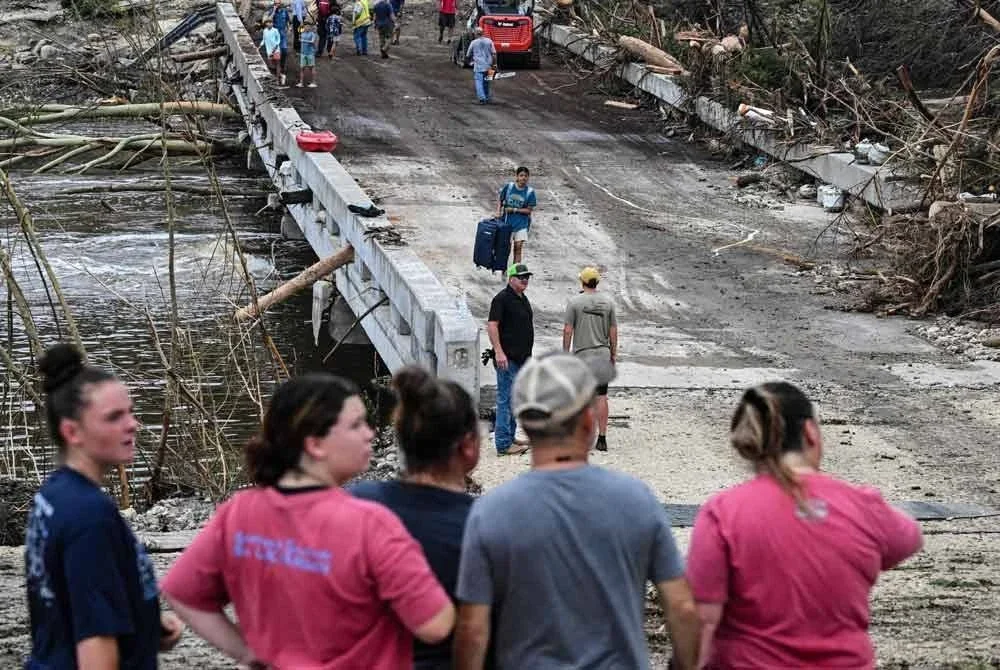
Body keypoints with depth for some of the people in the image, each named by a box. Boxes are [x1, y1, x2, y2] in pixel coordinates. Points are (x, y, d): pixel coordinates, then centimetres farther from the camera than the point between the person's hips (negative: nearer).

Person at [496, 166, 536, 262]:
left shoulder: (530, 192, -8)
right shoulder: (508, 186, -6)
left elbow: (529, 210, -7)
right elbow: (500, 200, 5)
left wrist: (514, 210, -15)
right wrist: (498, 212, -11)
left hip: (521, 223, -1)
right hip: (507, 222, 1)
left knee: (518, 247, -1)